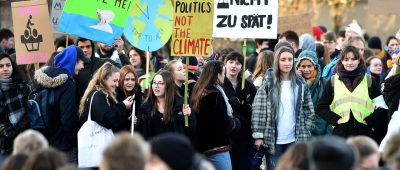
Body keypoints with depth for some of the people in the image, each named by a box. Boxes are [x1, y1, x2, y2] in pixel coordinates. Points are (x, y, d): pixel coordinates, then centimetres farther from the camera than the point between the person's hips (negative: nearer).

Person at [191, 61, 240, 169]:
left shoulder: (199, 92, 9)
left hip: (201, 147, 9)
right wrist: (235, 122, 4)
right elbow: (224, 125, -17)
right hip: (218, 149, -9)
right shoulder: (216, 94, -15)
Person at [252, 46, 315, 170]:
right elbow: (258, 110, -5)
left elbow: (309, 111, 11)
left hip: (294, 140, 2)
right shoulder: (268, 83, -1)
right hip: (273, 140, -2)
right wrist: (258, 135, -10)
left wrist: (305, 133, 4)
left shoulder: (301, 84, 7)